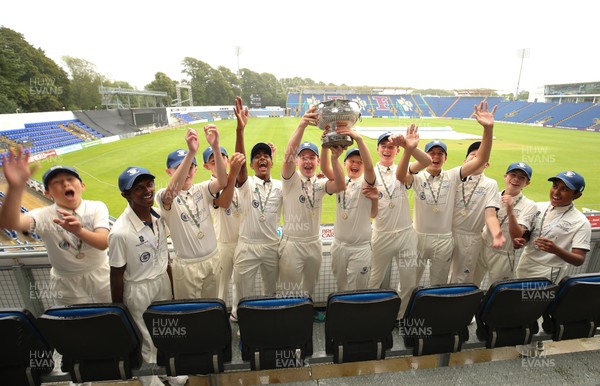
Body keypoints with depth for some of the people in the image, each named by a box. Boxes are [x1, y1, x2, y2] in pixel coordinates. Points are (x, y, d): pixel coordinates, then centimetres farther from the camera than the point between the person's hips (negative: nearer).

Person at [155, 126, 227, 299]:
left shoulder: (202, 189, -2)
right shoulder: (164, 196, -12)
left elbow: (222, 182, -24)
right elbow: (172, 191, -38)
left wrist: (216, 148, -40)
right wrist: (191, 152, -49)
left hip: (213, 259, 3)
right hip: (186, 265, -3)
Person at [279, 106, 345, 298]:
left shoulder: (320, 183, 1)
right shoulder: (291, 179, -9)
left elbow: (340, 186, -19)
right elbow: (288, 156, -28)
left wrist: (335, 158, -35)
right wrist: (302, 125, -43)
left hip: (314, 244, 4)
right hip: (291, 244, -4)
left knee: (309, 291, 21)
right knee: (290, 294, 7)